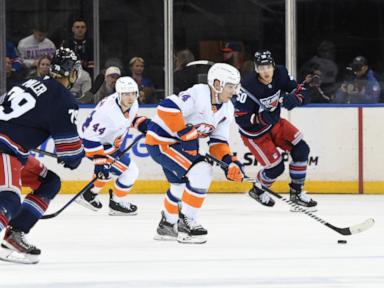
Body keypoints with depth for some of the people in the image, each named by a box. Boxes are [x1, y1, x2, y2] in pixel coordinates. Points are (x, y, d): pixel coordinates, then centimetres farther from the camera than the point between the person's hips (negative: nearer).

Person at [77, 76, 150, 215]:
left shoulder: (132, 103, -10)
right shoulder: (108, 112, -37)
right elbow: (91, 138, -34)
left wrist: (143, 123, 1)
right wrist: (100, 161, -33)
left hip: (108, 141, 9)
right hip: (96, 144, -9)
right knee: (131, 171, -9)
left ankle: (88, 195, 46)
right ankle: (117, 204, 8)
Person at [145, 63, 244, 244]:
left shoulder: (227, 109, 2)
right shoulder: (198, 95, -26)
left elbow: (218, 141, 6)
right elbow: (167, 108, -35)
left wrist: (230, 162, -10)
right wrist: (185, 133, -32)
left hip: (181, 144, 10)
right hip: (160, 141, -10)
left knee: (181, 184, 27)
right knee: (201, 173, -22)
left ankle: (167, 225, 51)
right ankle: (186, 223, -12)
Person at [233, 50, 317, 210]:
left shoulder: (280, 74, -15)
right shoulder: (249, 87, -32)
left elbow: (300, 92, -6)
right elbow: (240, 118, -27)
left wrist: (292, 99, -28)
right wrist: (260, 118, -41)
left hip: (274, 123, 6)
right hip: (254, 132, -6)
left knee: (301, 149, -5)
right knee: (276, 167, -6)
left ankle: (296, 192, 11)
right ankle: (257, 191, 26)